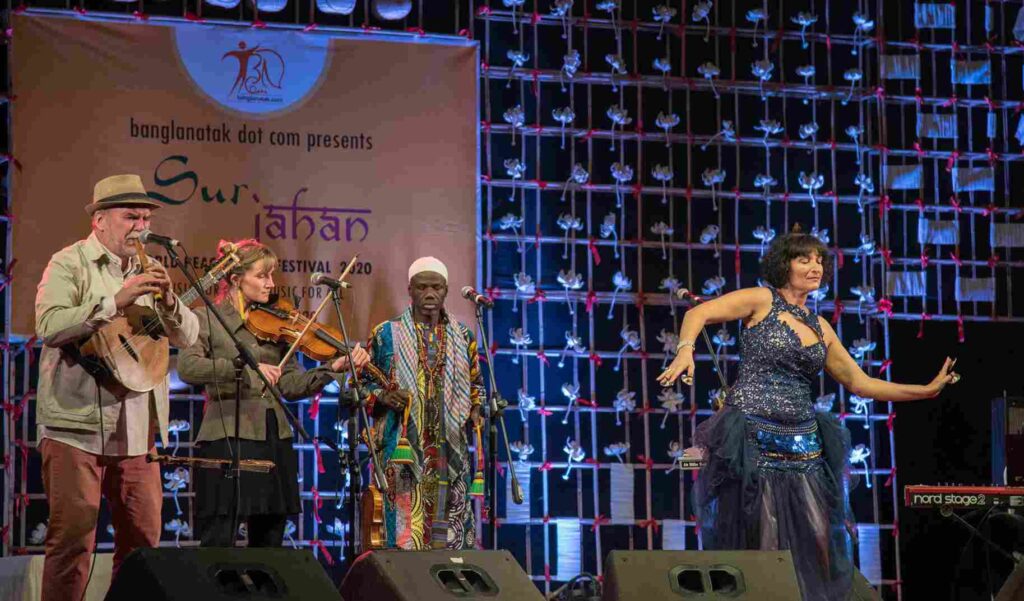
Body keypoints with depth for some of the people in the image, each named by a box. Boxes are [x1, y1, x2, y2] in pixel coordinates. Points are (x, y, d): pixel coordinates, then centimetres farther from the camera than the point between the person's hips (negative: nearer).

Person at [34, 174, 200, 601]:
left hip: (136, 432, 6)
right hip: (77, 426, -6)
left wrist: (168, 302, -9)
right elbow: (49, 325, -17)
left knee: (143, 541, 5)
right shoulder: (70, 264, -1)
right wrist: (116, 301, -23)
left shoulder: (148, 272, 17)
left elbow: (187, 337, 11)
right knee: (73, 538, -7)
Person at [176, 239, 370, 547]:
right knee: (218, 545, -8)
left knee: (269, 542, 8)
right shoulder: (207, 318, 1)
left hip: (274, 441, 6)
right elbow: (187, 367, -17)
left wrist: (335, 367, -5)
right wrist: (246, 367, -27)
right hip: (227, 440, -5)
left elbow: (291, 385, 9)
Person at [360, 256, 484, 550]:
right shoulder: (386, 334, 5)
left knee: (451, 531, 1)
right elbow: (363, 382, 9)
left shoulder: (463, 336, 14)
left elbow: (476, 384, 24)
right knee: (406, 533, -9)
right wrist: (382, 397, -11)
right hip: (404, 448, -3)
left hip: (451, 450, 3)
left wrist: (475, 410, 5)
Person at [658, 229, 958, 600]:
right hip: (754, 442, -6)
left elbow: (860, 383, 18)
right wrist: (685, 350, -30)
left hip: (803, 448, 6)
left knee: (815, 548, 0)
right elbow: (698, 314, -10)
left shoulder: (820, 329, 16)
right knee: (758, 545, -4)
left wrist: (927, 390, 13)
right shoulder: (762, 301, 1)